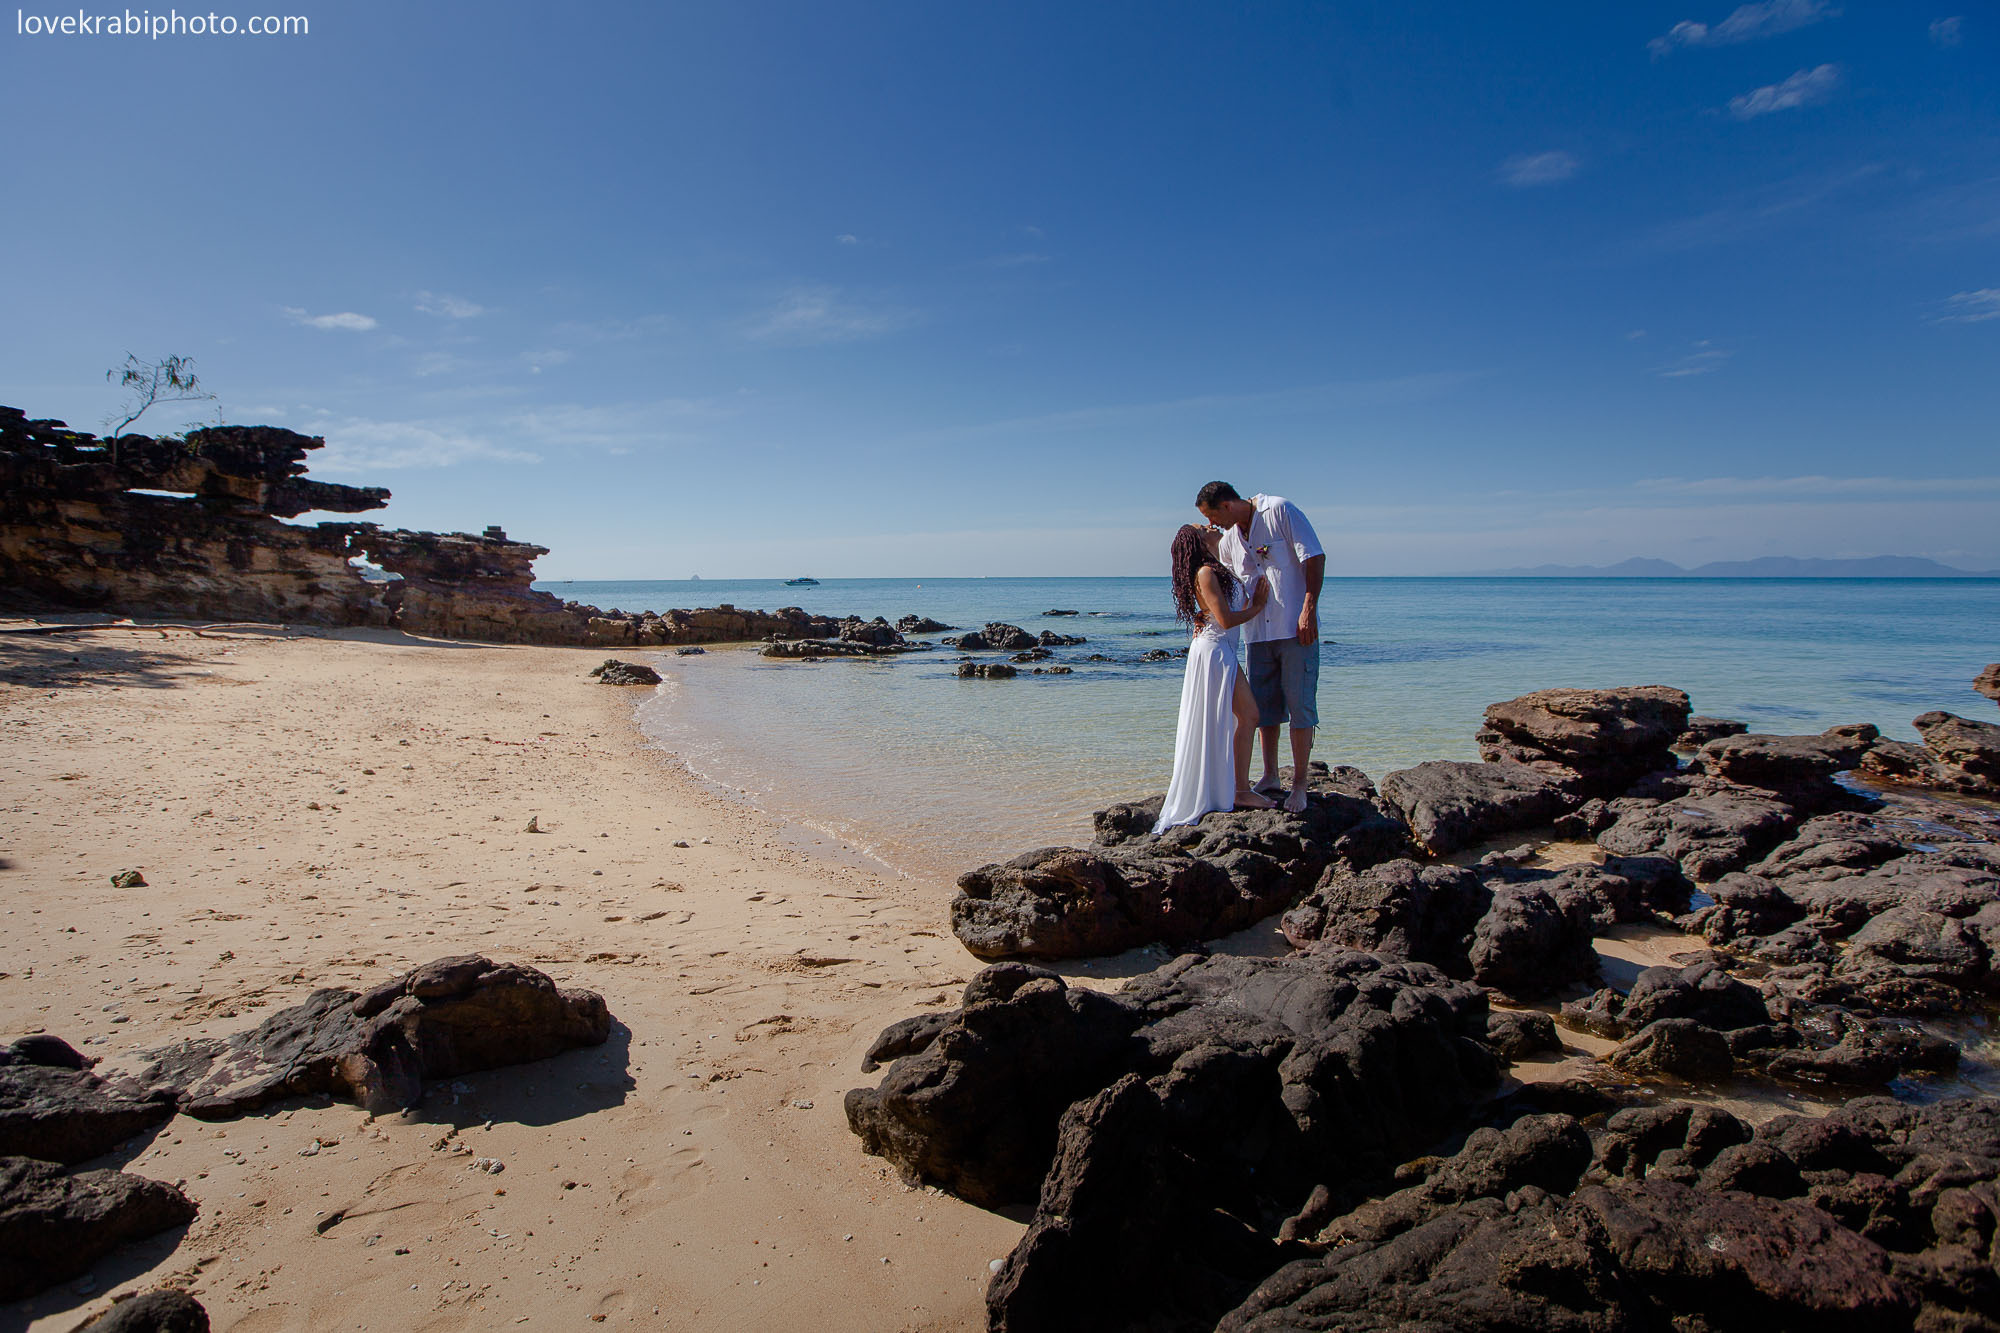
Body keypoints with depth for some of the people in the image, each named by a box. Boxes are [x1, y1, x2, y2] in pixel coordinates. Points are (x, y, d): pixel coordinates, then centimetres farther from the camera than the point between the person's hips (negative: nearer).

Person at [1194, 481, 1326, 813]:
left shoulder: (1280, 511, -8)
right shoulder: (1228, 538, 11)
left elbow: (1315, 557, -11)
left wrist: (1309, 608, -17)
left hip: (1296, 628, -6)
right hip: (1258, 632, 6)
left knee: (1300, 705, -3)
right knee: (1264, 706, 11)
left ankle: (1299, 784, 5)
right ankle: (1270, 777, 23)